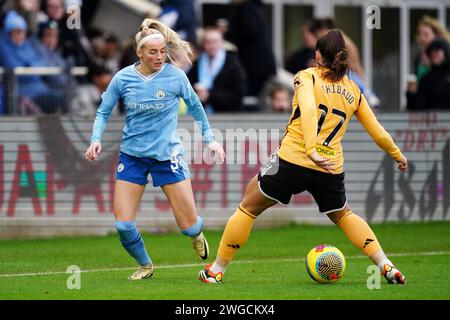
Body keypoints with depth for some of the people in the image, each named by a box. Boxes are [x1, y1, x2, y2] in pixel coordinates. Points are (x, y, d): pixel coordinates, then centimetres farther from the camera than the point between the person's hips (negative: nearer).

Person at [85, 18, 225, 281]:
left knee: (189, 226, -1)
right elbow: (104, 112, 5)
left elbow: (195, 105, 9)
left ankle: (197, 234, 38)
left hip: (168, 155, -1)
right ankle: (145, 265, 22)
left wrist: (209, 138, 10)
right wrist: (97, 139, -11)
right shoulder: (123, 79, -6)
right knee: (124, 225, -7)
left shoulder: (175, 76, -8)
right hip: (132, 156, 1)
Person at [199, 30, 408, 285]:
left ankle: (217, 270, 16)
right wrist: (398, 155, 35)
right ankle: (387, 266, 17)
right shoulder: (354, 91, 13)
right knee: (344, 215, 29)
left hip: (292, 161, -4)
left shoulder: (307, 77, 1)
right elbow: (378, 132, 18)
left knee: (248, 208, 15)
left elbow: (308, 110, -18)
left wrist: (312, 151, -27)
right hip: (331, 169, 4)